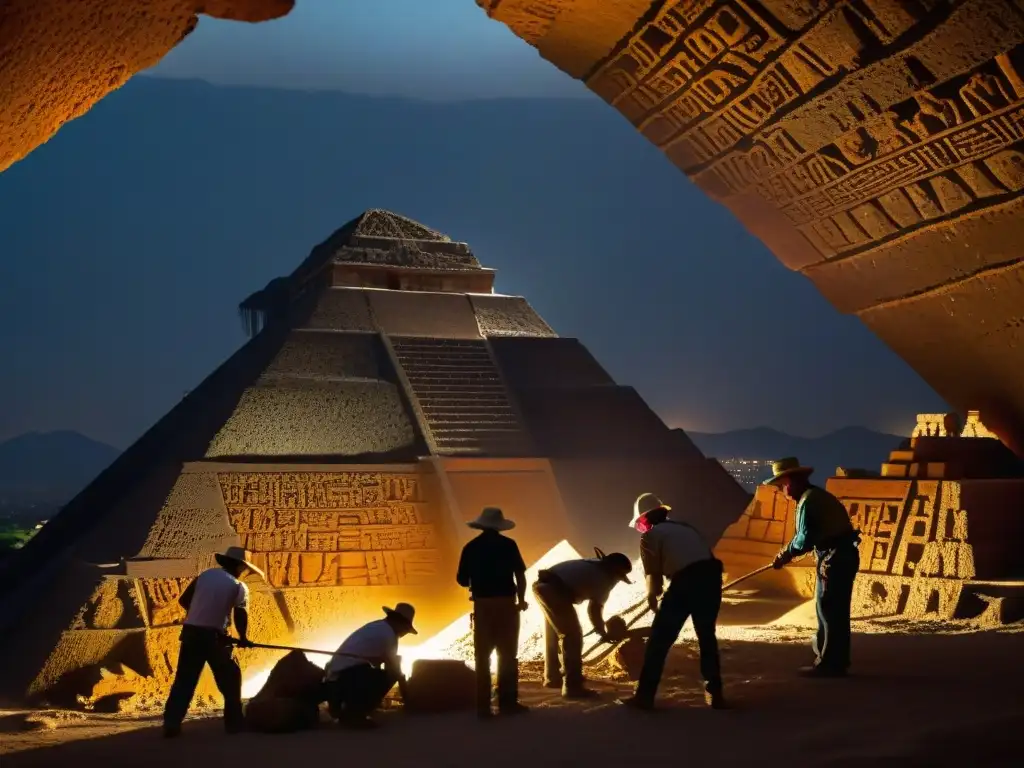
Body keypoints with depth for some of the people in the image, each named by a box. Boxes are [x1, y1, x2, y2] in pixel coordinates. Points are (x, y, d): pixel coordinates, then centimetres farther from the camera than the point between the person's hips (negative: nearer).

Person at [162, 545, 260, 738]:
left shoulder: (205, 575, 9)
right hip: (213, 635, -4)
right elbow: (240, 613, -12)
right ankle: (234, 722, 15)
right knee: (230, 678, 13)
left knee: (184, 680, 7)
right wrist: (243, 638, 2)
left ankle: (171, 724, 0)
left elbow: (183, 600, 11)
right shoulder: (238, 586, -2)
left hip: (191, 632, 4)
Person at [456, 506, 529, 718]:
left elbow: (461, 580, 3)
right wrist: (521, 599, 8)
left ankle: (483, 705, 3)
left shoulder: (471, 547, 2)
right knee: (507, 655, 6)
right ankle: (508, 702, 4)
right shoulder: (508, 545, -3)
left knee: (483, 657, 6)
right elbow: (520, 575, -6)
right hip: (506, 603, -2)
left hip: (482, 605, 2)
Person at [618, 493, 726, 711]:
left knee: (660, 639, 4)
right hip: (711, 575, 6)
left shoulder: (650, 536, 12)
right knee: (707, 636, 21)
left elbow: (654, 575, 8)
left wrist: (652, 599, 26)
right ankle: (714, 693, 22)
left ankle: (645, 695, 4)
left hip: (685, 580, -6)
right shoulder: (686, 528, 30)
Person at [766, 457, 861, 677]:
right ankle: (836, 661, 22)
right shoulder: (817, 496, 17)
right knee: (836, 611, 15)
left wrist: (785, 554, -2)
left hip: (835, 558, -10)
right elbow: (811, 535, 18)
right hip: (843, 555, 10)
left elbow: (804, 540, -19)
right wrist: (787, 553, 10)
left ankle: (828, 664, 1)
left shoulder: (808, 500, -15)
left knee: (828, 610, -4)